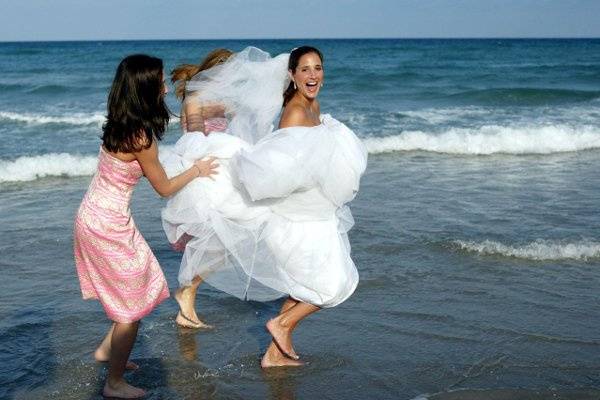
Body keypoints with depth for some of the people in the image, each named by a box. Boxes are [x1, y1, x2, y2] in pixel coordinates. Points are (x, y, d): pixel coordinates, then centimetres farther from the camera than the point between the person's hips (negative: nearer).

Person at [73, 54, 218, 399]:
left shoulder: (119, 126, 1)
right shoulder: (142, 138, -23)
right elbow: (164, 188, -10)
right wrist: (197, 170, 7)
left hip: (93, 215, 8)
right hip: (108, 226, -8)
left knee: (140, 291, 23)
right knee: (133, 306, 7)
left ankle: (107, 350, 38)